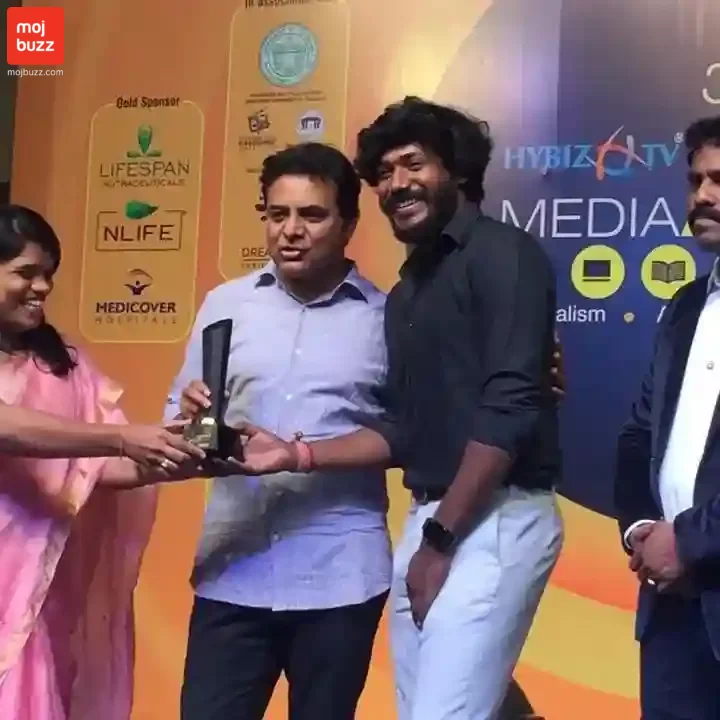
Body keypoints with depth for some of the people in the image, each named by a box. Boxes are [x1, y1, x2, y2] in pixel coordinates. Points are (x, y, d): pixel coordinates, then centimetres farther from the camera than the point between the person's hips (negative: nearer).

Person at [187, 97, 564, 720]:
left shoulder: (502, 254, -7)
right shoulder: (407, 291, 18)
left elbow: (511, 408, -17)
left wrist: (440, 539, -14)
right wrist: (298, 455, 7)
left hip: (495, 520, -8)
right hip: (430, 520, 8)